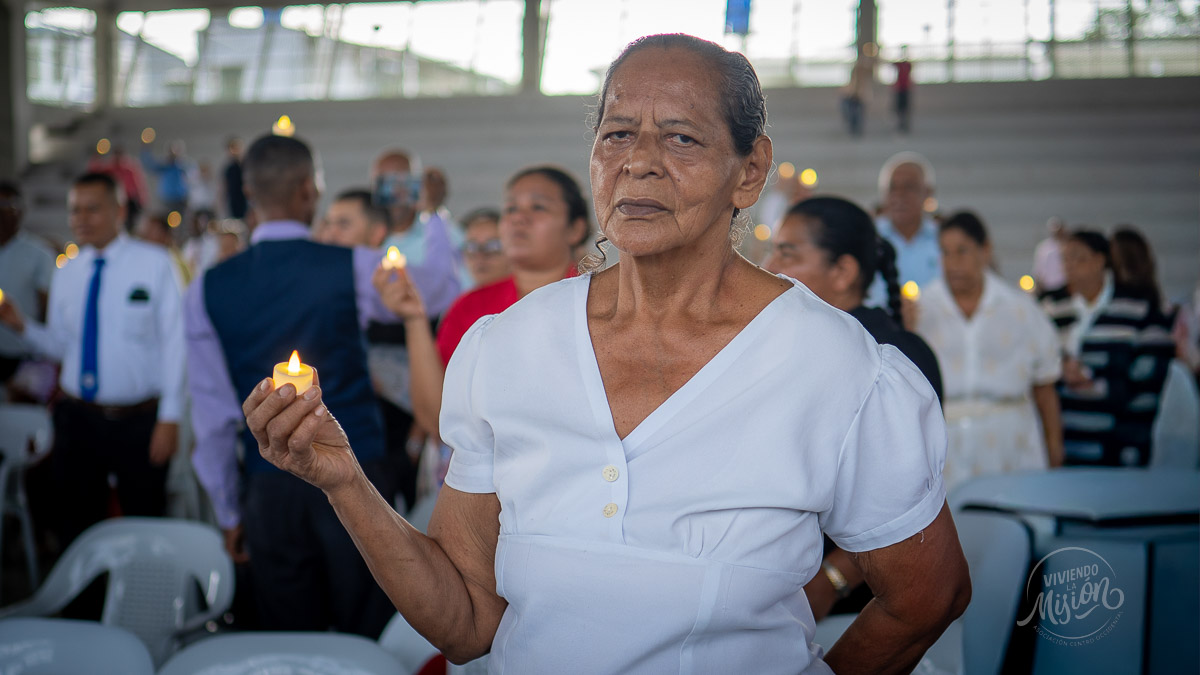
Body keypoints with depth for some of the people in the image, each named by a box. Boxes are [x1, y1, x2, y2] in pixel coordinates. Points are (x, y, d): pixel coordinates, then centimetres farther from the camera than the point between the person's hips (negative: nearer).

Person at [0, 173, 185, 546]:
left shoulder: (154, 263, -5)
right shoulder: (67, 273, 8)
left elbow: (174, 341, -7)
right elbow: (61, 345, 11)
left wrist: (170, 418, -12)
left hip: (138, 422, -4)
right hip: (77, 418, 4)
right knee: (76, 527, 12)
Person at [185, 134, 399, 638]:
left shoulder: (207, 290, 0)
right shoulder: (355, 267, -5)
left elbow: (212, 414, 4)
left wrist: (228, 512, 14)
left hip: (271, 489, 2)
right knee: (368, 642, 4)